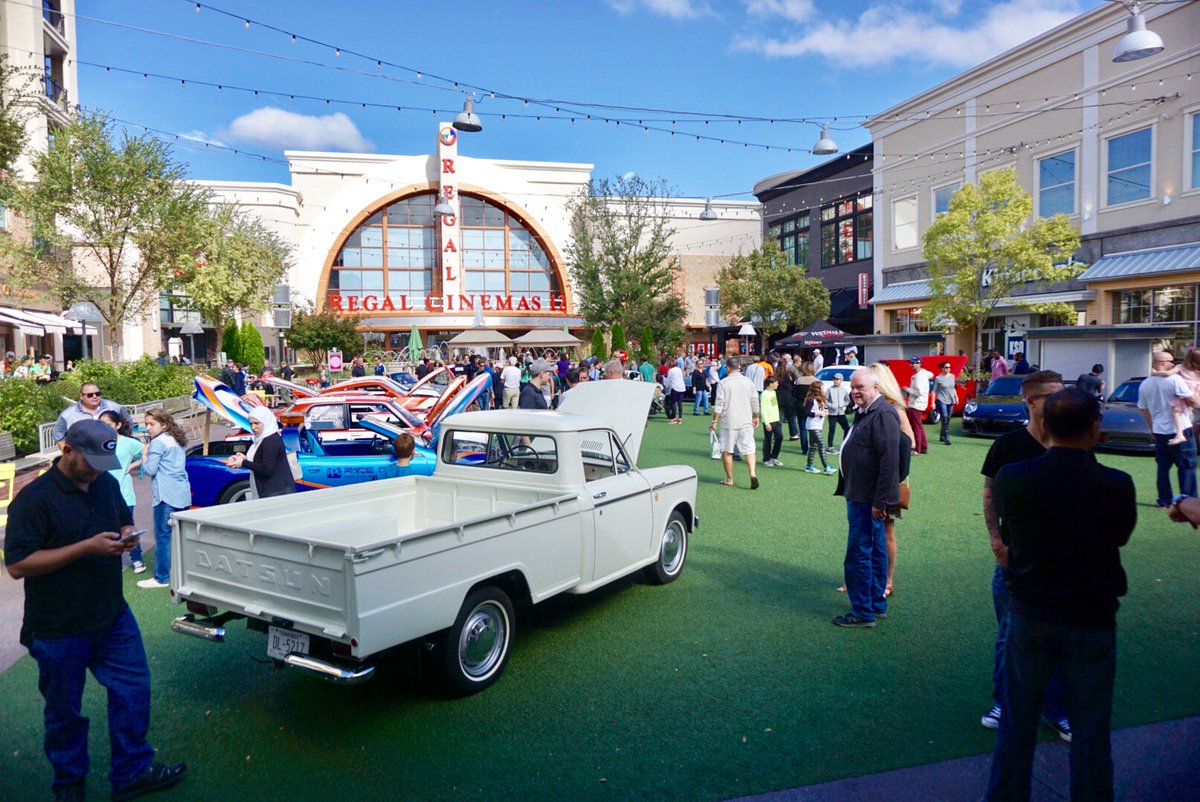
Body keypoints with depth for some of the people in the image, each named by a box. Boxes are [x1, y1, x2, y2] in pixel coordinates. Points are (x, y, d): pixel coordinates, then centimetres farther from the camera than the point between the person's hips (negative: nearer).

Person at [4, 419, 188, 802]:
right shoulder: (34, 498, -17)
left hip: (113, 616, 6)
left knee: (133, 689, 9)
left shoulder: (107, 484, 3)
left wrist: (126, 535, -6)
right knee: (64, 711, 13)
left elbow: (124, 521, 19)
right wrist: (87, 547, -27)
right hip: (58, 629, -5)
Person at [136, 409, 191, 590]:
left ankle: (162, 578, 0)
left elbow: (150, 470, -11)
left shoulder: (158, 442, -9)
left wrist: (144, 455, 6)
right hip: (183, 493, 8)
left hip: (166, 495, -8)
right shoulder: (177, 441, 17)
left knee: (163, 537, -3)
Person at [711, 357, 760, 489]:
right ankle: (752, 473, -17)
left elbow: (719, 404, -9)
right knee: (749, 449, 4)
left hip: (728, 422, -2)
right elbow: (755, 402, 10)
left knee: (727, 451, 8)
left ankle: (729, 479, 14)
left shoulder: (723, 383, -7)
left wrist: (714, 421, -2)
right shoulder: (748, 382, 4)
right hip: (746, 422, 3)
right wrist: (756, 417, 23)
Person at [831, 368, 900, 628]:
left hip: (868, 499, -10)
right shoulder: (864, 412, 15)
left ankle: (863, 613, 5)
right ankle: (877, 604, 29)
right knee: (874, 552, 18)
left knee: (858, 555, -4)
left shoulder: (883, 415, -18)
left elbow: (889, 461, -24)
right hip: (859, 496, 10)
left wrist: (879, 502, -24)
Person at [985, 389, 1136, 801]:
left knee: (1017, 722, 16)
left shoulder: (1013, 477, -14)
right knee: (1091, 729, 15)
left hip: (1030, 616, 1)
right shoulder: (1117, 485, -16)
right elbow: (1121, 535, 3)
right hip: (1093, 620, -1)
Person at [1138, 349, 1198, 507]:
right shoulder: (1175, 379, -14)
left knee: (1163, 467, 12)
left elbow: (1143, 409, 12)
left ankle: (1164, 500, 14)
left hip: (1159, 431, 5)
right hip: (1179, 429, -5)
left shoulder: (1145, 384, 5)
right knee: (1187, 467, 2)